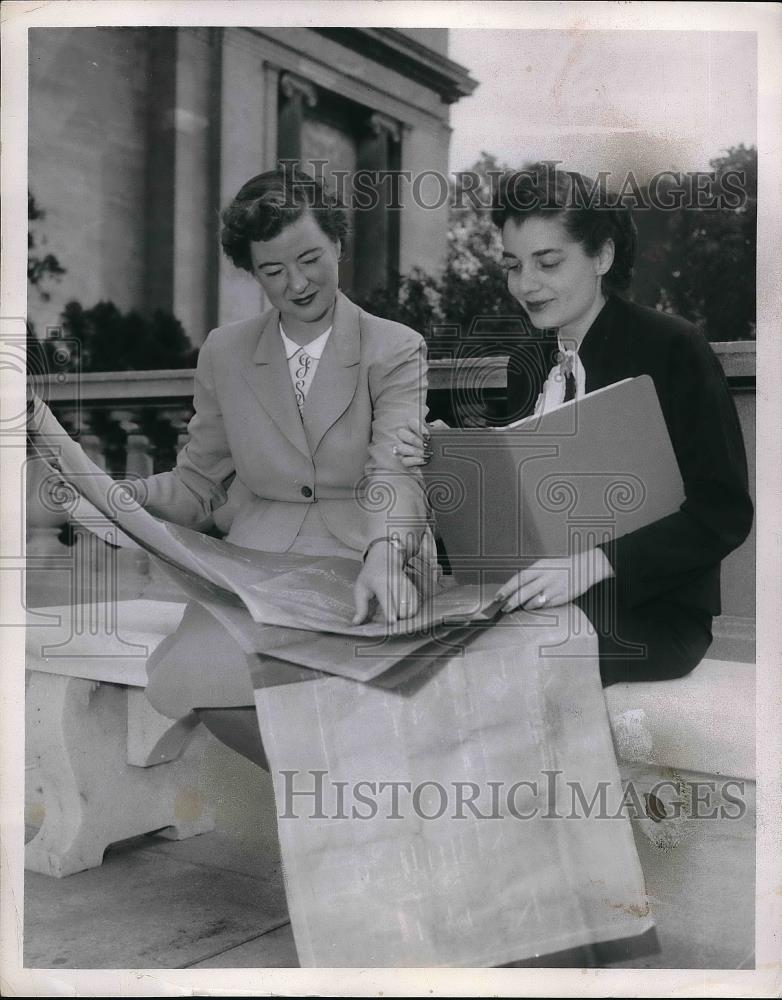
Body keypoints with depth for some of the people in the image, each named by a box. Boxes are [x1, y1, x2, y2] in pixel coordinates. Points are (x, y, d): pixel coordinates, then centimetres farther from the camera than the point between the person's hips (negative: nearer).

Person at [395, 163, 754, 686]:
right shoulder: (532, 359, 10)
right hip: (538, 601, 5)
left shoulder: (674, 348, -8)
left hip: (649, 615, -5)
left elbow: (724, 513, -14)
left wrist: (592, 563, -27)